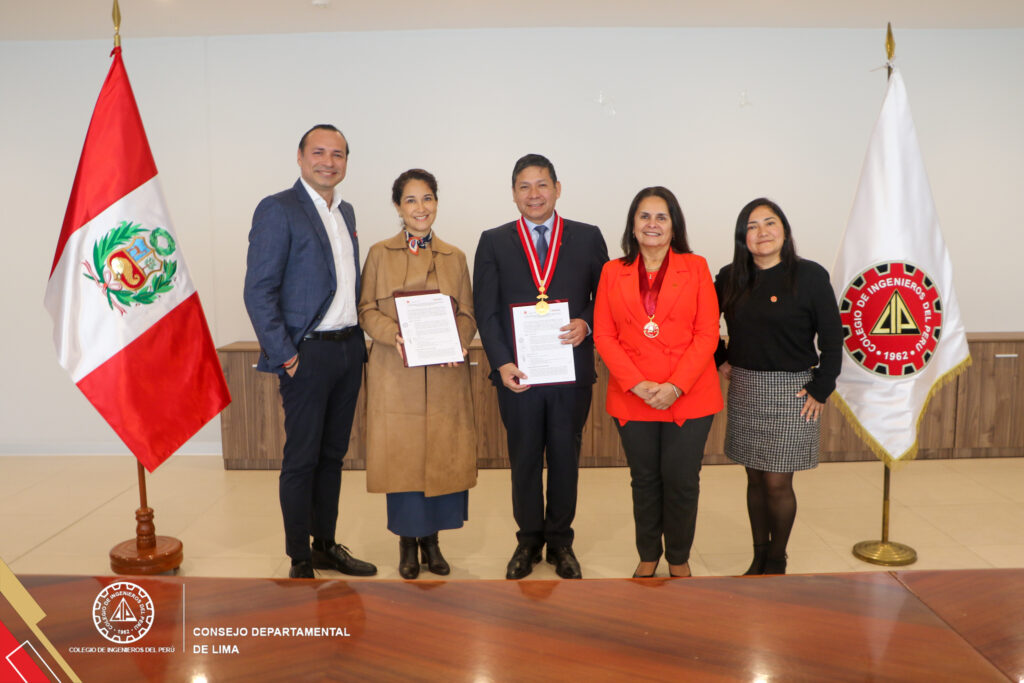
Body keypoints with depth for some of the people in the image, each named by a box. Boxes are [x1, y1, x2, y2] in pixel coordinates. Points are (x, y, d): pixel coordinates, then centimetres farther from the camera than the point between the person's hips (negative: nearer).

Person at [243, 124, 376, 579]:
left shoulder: (346, 212, 15)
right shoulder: (278, 210, -8)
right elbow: (258, 291, -13)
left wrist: (360, 340, 10)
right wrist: (285, 356, -15)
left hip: (349, 350, 7)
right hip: (307, 354, -7)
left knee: (332, 455, 15)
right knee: (301, 460, 2)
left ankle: (326, 546, 28)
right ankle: (299, 561, 16)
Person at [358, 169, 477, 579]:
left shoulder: (454, 257, 12)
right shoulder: (380, 254, 7)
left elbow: (467, 314, 10)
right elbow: (366, 310, 2)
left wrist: (458, 342, -11)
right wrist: (395, 335, -16)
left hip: (445, 376, 2)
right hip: (396, 376, -1)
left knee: (443, 457, 3)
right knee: (401, 457, 2)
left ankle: (431, 540, 21)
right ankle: (407, 544, 19)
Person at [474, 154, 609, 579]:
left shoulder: (588, 238, 6)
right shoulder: (494, 242, 6)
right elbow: (486, 310, 1)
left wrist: (587, 323, -14)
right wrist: (502, 363, -10)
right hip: (517, 372, 0)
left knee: (565, 459, 10)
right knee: (524, 460, 11)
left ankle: (560, 542, 26)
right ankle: (529, 541, 27)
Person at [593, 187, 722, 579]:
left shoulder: (695, 267, 4)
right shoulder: (613, 272, 7)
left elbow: (707, 333, -3)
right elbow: (604, 335, 1)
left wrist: (675, 386, -13)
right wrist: (638, 384, -11)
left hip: (689, 396, -1)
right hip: (632, 398, 1)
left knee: (681, 481, 4)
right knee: (644, 480, 11)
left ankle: (679, 559, 25)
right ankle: (648, 556, 28)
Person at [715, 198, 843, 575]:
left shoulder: (810, 275, -6)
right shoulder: (731, 278, 4)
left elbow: (832, 340, -5)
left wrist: (820, 391, -8)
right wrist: (721, 359, 10)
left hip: (791, 391, -4)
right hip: (744, 389, 4)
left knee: (777, 483, 0)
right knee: (755, 478, 12)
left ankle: (776, 562, 20)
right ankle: (758, 558, 26)